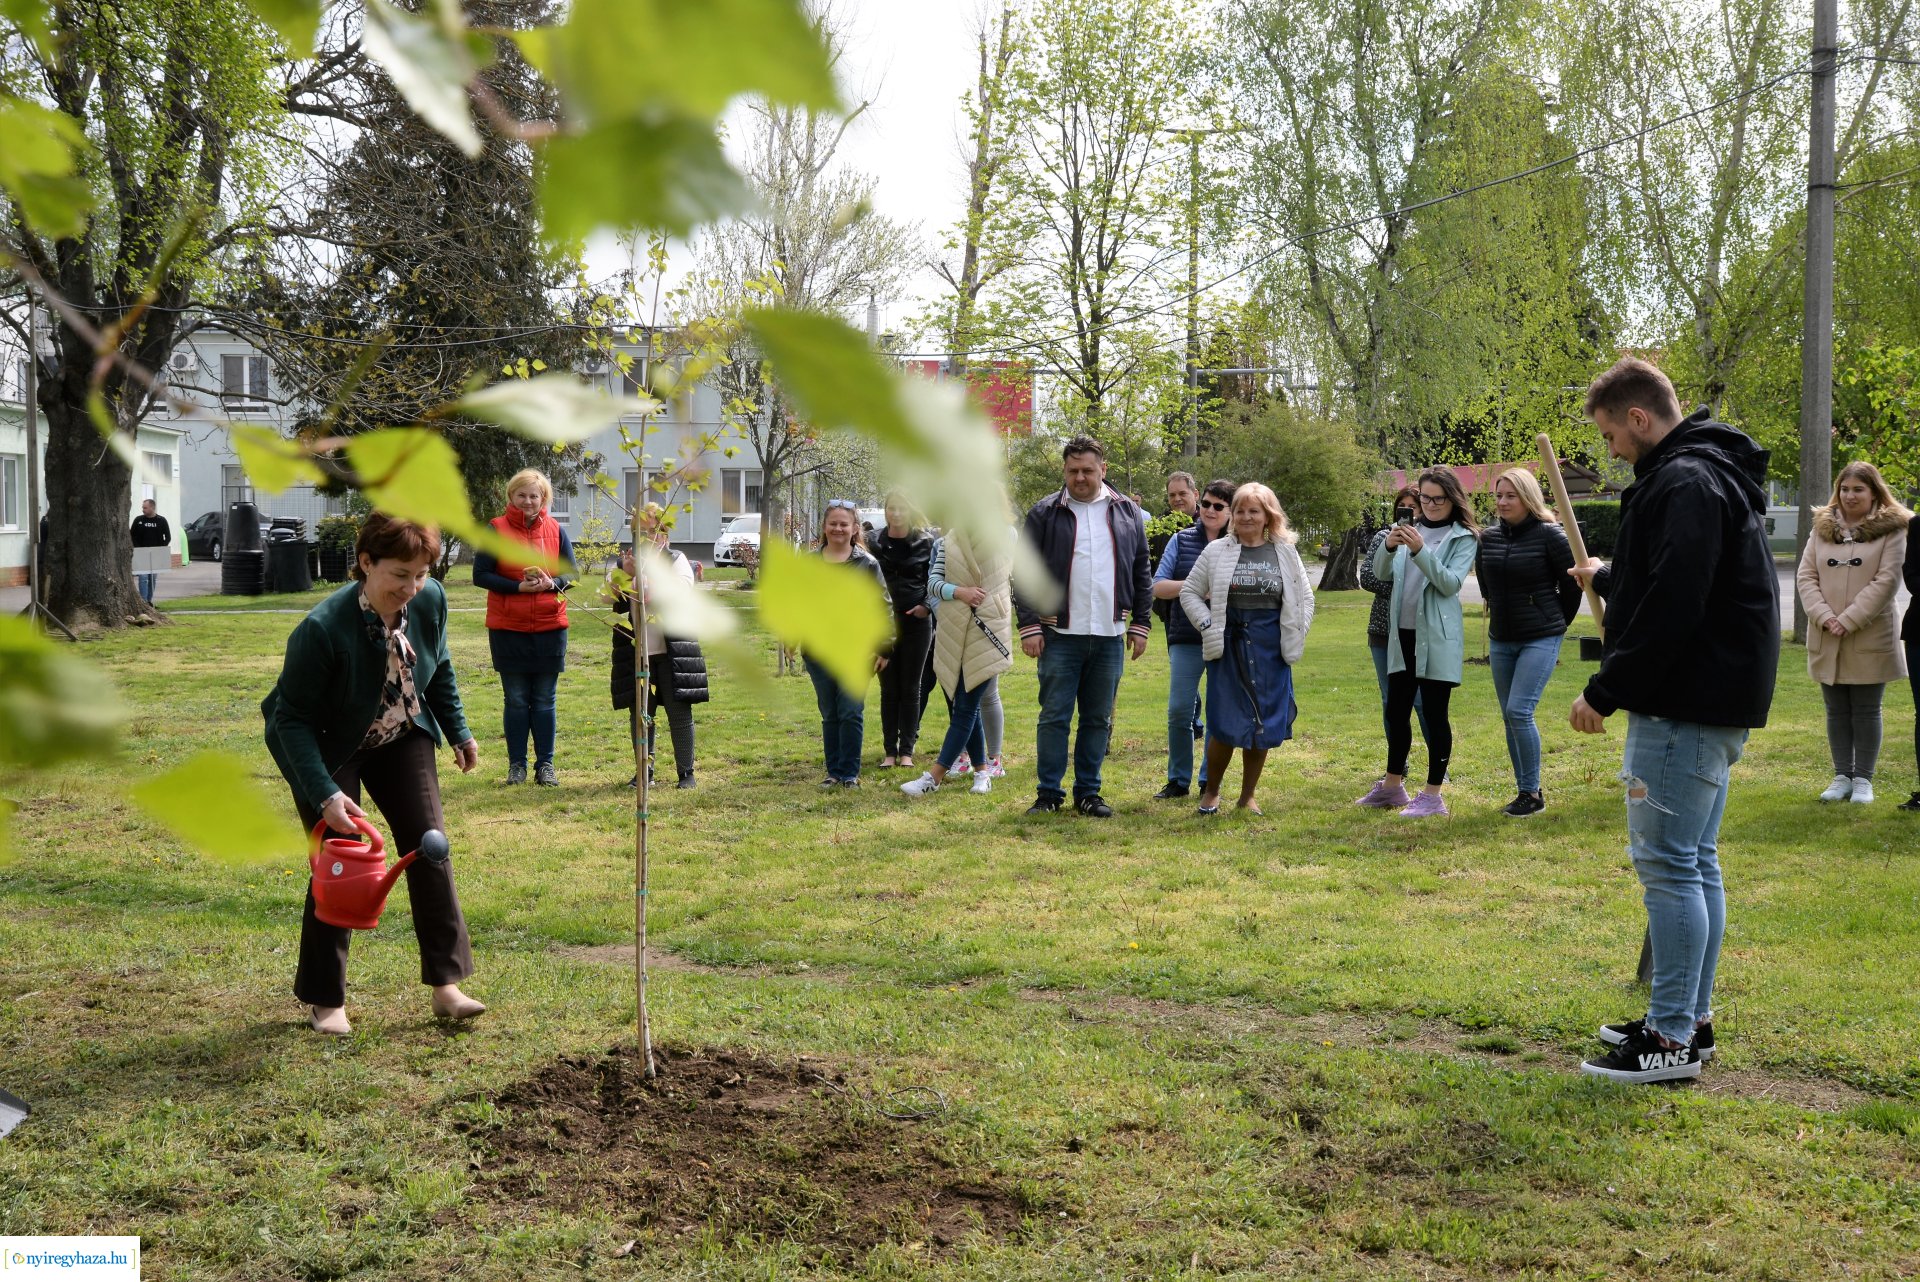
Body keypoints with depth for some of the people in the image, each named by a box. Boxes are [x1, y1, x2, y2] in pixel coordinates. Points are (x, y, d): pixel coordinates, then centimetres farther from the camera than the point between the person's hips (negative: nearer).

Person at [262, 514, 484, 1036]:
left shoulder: (430, 601, -19)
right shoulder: (322, 628, -35)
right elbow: (293, 718, -27)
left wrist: (459, 733, 10)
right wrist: (325, 794, -35)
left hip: (402, 738, 5)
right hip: (328, 749, -5)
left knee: (429, 847, -2)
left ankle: (446, 984, 4)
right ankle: (326, 1001, 10)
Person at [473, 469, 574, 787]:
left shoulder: (555, 531, 4)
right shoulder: (496, 530, -2)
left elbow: (571, 574, 6)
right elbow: (480, 575, -5)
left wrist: (552, 584, -16)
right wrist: (519, 587, -18)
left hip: (549, 628, 2)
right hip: (508, 629, -1)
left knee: (544, 700, 7)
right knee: (515, 700, 5)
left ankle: (545, 765, 14)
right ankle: (516, 764, 14)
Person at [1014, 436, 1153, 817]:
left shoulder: (1126, 513, 9)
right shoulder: (1044, 514, 1)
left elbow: (1142, 574, 13)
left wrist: (1141, 624, 7)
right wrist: (1030, 626, -7)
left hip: (1109, 636, 3)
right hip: (1060, 635, -2)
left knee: (1098, 719, 8)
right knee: (1054, 717, -1)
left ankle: (1088, 793, 17)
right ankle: (1049, 794, 8)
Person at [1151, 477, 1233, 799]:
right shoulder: (1181, 540, 6)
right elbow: (1158, 587, 2)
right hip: (1187, 637, 1)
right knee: (1179, 710, -2)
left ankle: (1210, 781, 17)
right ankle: (1178, 780, 12)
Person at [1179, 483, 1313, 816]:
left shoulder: (1285, 553, 7)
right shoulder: (1217, 551, 3)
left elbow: (1305, 597, 14)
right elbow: (1189, 591, 7)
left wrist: (1296, 634, 4)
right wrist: (1207, 625, -5)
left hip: (1270, 650, 2)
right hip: (1228, 647, -2)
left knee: (1264, 725, 4)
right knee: (1225, 725, -4)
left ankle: (1248, 796, 18)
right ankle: (1210, 790, 17)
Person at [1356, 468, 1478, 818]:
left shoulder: (1463, 538, -3)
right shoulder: (1411, 531, 12)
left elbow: (1451, 584, -15)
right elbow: (1382, 575, 6)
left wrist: (1420, 550, -24)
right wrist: (1388, 547, -15)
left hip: (1437, 637, -5)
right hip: (1403, 633, 6)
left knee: (1434, 713, -1)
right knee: (1396, 711, 12)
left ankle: (1433, 795, 6)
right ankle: (1392, 786, 25)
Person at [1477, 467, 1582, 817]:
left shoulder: (1549, 535, -11)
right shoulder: (1488, 538, 4)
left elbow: (1572, 585, -3)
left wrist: (1556, 625, 6)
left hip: (1541, 640, -6)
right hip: (1501, 641, 6)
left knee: (1519, 711, -14)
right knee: (1510, 716, 8)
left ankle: (1532, 793, -2)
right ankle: (1525, 791, 18)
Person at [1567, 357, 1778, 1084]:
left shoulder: (1684, 483, -17)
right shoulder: (1712, 474, 16)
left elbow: (1671, 609, -25)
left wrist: (1604, 692, -20)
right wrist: (1607, 579, 39)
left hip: (1685, 706, -11)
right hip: (1715, 699, 11)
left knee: (1667, 862, -6)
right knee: (1695, 862, 14)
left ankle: (1671, 1039, -1)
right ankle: (1691, 1020, 22)